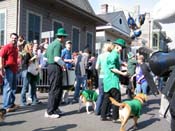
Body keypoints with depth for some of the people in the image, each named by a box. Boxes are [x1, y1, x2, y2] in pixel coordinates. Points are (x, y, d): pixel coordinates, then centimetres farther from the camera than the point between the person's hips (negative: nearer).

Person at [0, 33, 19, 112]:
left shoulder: (16, 48, 16)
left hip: (14, 70, 9)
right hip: (8, 69, -9)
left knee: (13, 88, 14)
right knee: (8, 88, -7)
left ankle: (12, 104, 25)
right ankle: (6, 106, -3)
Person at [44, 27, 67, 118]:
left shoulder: (51, 44, 17)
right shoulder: (58, 44, -11)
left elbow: (45, 57, 20)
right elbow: (57, 58, -22)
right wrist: (63, 64, -6)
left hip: (50, 67, 10)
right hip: (56, 68, -10)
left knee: (57, 89, 18)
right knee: (55, 90, -3)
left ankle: (54, 108, 26)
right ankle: (50, 112, 2)